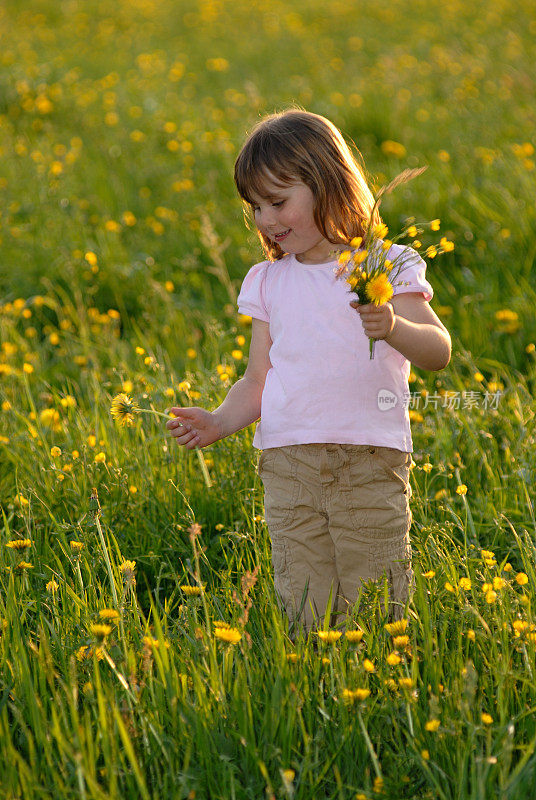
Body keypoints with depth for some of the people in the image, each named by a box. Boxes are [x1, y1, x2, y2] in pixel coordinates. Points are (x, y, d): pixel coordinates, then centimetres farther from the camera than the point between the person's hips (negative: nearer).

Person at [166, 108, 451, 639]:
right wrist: (220, 422, -4)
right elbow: (257, 382, 14)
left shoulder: (387, 268, 2)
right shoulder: (266, 283, 14)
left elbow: (438, 351, -9)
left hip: (371, 461, -3)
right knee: (303, 611, 0)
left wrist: (394, 327, -28)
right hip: (287, 461, 3)